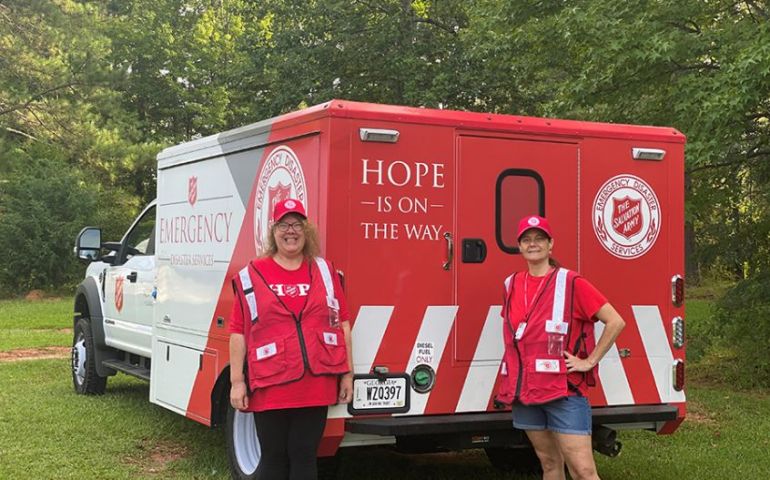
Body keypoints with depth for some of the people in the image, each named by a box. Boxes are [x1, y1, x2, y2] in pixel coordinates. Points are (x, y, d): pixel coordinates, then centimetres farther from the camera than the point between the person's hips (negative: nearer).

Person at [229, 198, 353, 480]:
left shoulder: (324, 272, 9)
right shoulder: (252, 276, 2)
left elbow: (342, 324, 11)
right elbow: (238, 332, 1)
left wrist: (347, 373, 7)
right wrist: (237, 381, -3)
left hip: (316, 384, 2)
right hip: (270, 386, -2)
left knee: (304, 456, 7)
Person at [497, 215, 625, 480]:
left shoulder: (571, 283, -7)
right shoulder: (512, 284, 9)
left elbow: (615, 321, -8)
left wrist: (590, 361, -9)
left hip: (563, 390, -5)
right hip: (525, 389, 5)